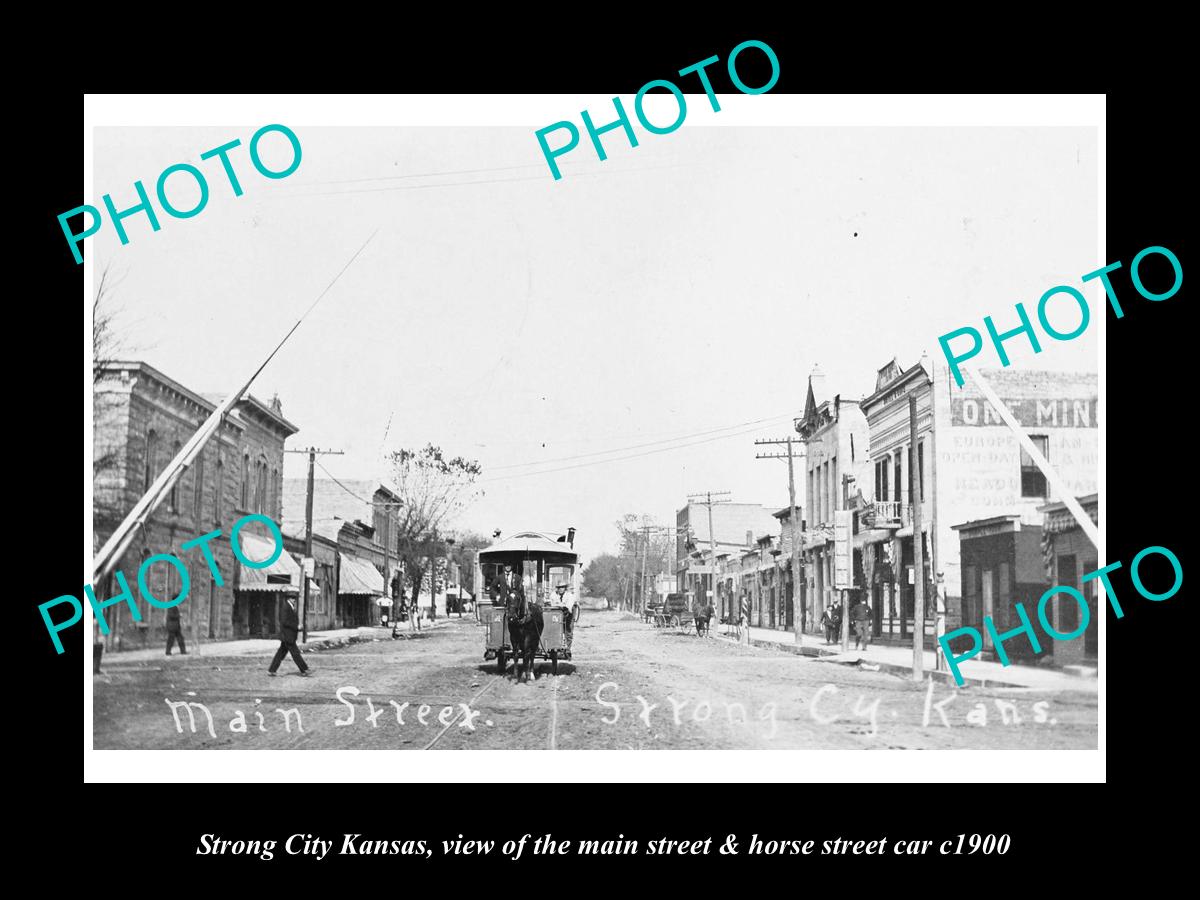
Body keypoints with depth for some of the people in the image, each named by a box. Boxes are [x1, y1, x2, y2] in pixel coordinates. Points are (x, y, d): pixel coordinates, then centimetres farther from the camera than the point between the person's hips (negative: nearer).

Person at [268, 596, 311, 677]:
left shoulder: (291, 607, 14)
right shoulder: (286, 607, -17)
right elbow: (285, 622, -22)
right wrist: (296, 627, -19)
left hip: (288, 636, 10)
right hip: (287, 636, -10)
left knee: (281, 653, 11)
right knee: (295, 652, -3)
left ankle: (271, 670, 13)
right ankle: (304, 670, 2)